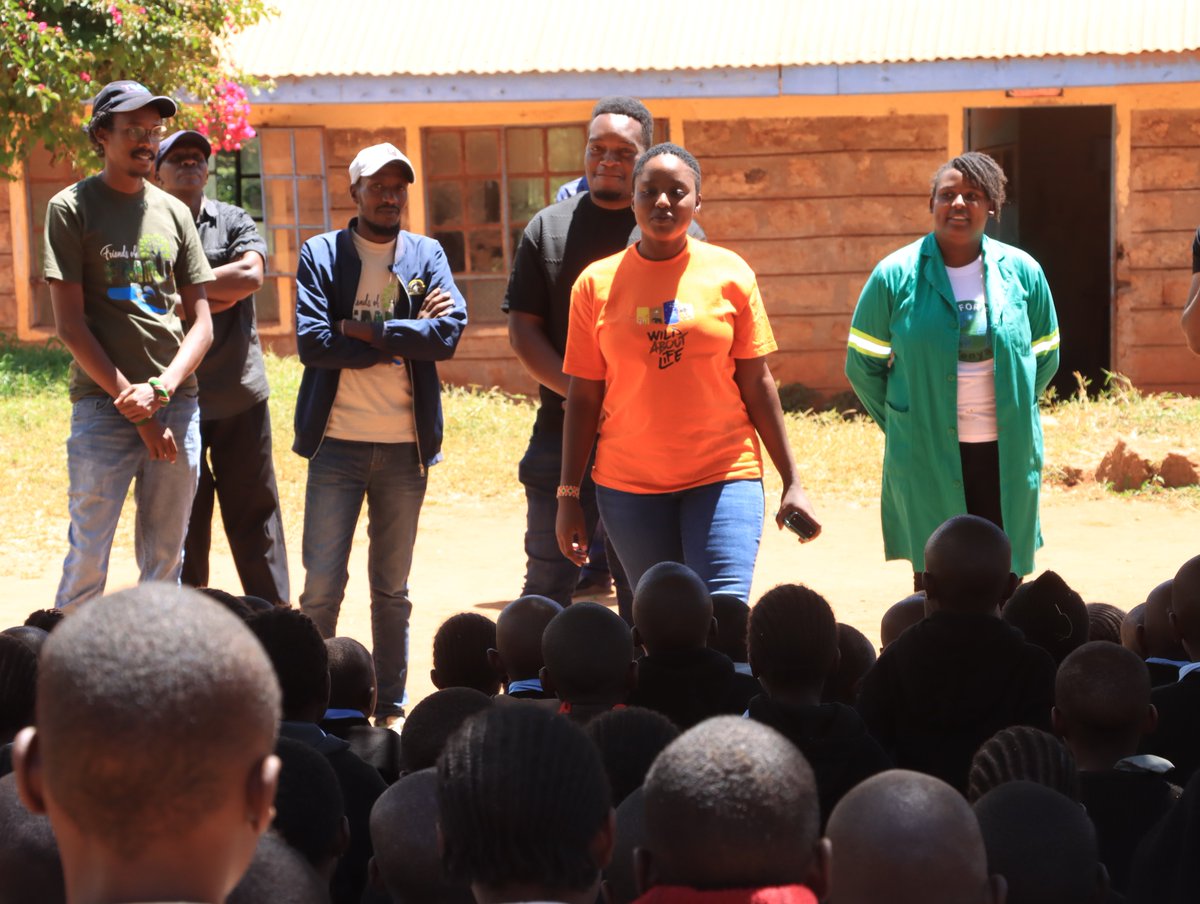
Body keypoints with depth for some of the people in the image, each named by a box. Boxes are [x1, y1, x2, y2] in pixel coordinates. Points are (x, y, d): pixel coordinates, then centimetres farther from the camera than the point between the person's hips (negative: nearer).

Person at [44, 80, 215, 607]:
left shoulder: (173, 213, 13)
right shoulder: (72, 208, 0)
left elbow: (201, 323, 11)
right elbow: (69, 325, -5)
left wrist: (161, 389, -8)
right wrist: (134, 407, -10)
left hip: (177, 404, 4)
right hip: (103, 406, -4)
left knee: (165, 563, 6)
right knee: (87, 562, -6)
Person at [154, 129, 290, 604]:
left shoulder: (234, 221, 9)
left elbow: (250, 274, -10)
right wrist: (216, 295, -10)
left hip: (239, 395, 1)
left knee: (254, 514, 5)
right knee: (181, 524, 5)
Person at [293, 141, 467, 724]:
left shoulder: (427, 256, 7)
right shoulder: (320, 255, 2)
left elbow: (449, 333, -9)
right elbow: (312, 343, -11)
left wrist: (363, 330, -12)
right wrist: (403, 336, -11)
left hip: (405, 445, 2)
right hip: (338, 442, -2)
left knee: (392, 589, 9)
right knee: (322, 587, -3)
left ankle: (390, 708, 17)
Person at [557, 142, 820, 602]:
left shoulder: (729, 273, 2)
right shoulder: (597, 283, 3)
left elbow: (757, 383, 4)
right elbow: (583, 396, 5)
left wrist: (791, 480, 2)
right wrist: (569, 495, 3)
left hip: (723, 477, -1)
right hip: (629, 485, 1)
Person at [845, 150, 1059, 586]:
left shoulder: (1022, 272, 3)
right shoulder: (895, 276, -3)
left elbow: (1044, 358, 16)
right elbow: (862, 364, 5)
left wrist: (1012, 413, 12)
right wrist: (903, 424, 7)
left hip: (1005, 453, 2)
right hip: (926, 459, -2)